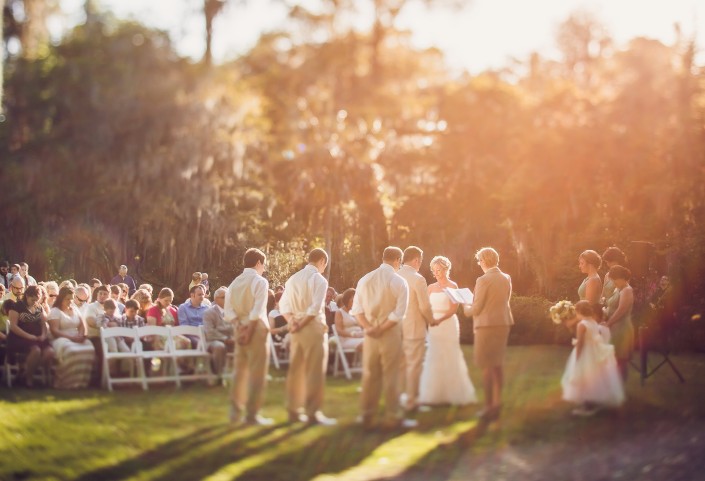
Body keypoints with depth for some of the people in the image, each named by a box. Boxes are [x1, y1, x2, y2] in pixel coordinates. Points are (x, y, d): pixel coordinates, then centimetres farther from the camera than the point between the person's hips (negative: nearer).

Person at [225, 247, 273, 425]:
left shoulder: (235, 282, 10)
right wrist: (249, 331, -15)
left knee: (240, 371, 14)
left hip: (240, 329, 7)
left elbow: (228, 310, 0)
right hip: (256, 328, -7)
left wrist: (239, 325, -6)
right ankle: (252, 414, -3)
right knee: (257, 373, -2)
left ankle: (236, 412, 19)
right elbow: (257, 311, -18)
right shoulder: (260, 281, -8)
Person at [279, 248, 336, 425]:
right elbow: (315, 308, -19)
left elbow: (283, 305, 8)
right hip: (314, 328, -7)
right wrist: (301, 324, -12)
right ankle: (313, 413, -3)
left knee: (296, 370, 10)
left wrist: (292, 322, -2)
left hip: (297, 329, 7)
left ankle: (294, 411, 15)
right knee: (315, 371, -3)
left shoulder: (293, 278, 11)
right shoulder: (319, 279, -9)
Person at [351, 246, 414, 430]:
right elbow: (398, 314, -16)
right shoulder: (399, 282, -9)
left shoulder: (365, 279, 3)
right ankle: (392, 417, 6)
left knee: (370, 375, 11)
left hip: (370, 334, 4)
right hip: (391, 334, -4)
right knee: (391, 376, 3)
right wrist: (381, 329, -13)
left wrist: (369, 328, -9)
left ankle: (367, 416, 16)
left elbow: (357, 309, -2)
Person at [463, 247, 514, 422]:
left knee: (487, 367, 0)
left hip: (487, 325, -7)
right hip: (503, 323, 7)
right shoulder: (506, 278, 5)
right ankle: (497, 403, 23)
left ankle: (489, 406, 3)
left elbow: (476, 309, -14)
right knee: (497, 365, 17)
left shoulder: (483, 280, -16)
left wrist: (466, 308, 8)